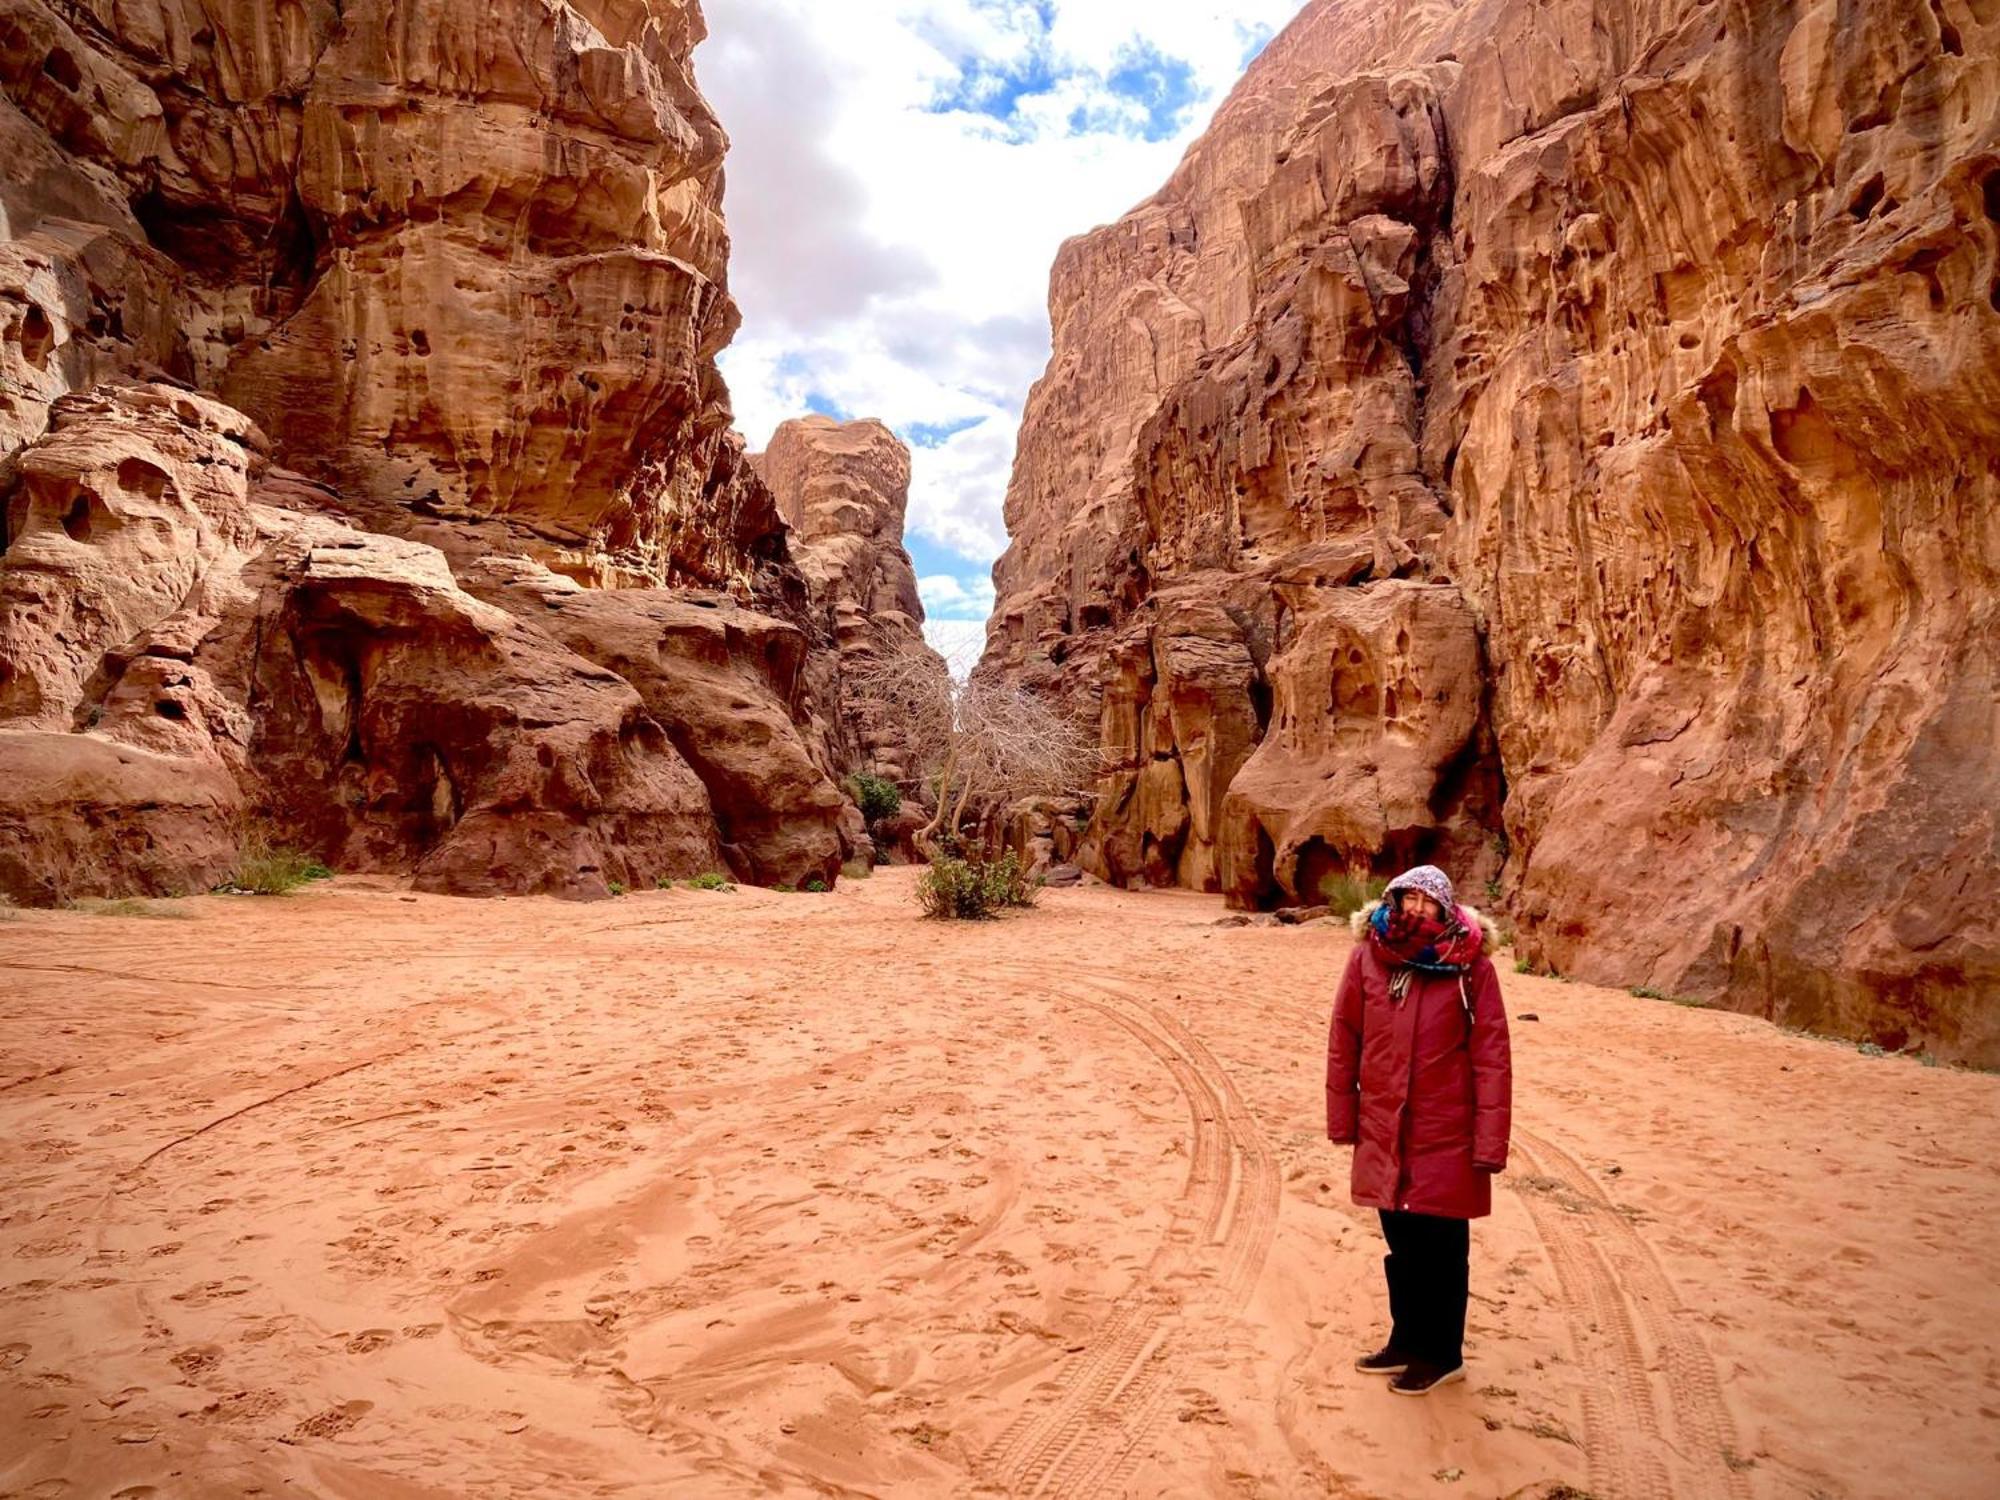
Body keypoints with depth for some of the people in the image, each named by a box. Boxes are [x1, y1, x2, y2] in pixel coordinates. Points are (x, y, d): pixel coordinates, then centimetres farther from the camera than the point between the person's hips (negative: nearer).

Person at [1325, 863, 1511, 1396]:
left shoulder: (1469, 966, -10)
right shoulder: (1367, 957, -2)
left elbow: (1492, 1057, -9)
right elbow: (1343, 1041, 4)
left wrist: (1489, 1143, -11)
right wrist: (1342, 1117, 5)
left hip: (1445, 1137, -3)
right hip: (1384, 1133, 3)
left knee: (1441, 1247, 9)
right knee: (1400, 1242, 17)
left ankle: (1442, 1354, 29)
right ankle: (1407, 1340, 37)